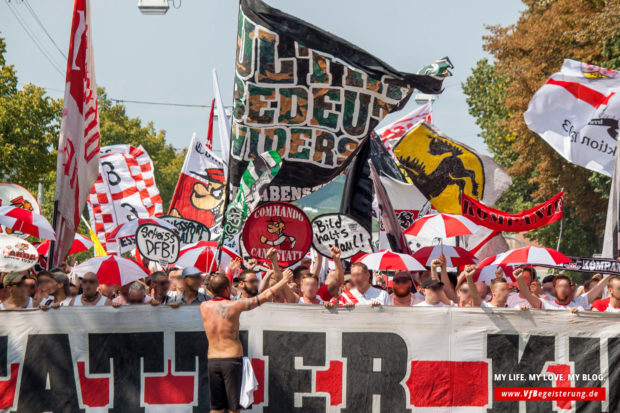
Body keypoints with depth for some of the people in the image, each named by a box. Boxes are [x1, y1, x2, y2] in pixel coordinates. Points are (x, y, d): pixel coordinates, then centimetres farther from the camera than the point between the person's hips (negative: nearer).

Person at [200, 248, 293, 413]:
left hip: (212, 360, 4)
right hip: (232, 358, -4)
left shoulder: (204, 306, 1)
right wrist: (283, 281, 9)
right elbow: (263, 297, -3)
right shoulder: (234, 306, -10)